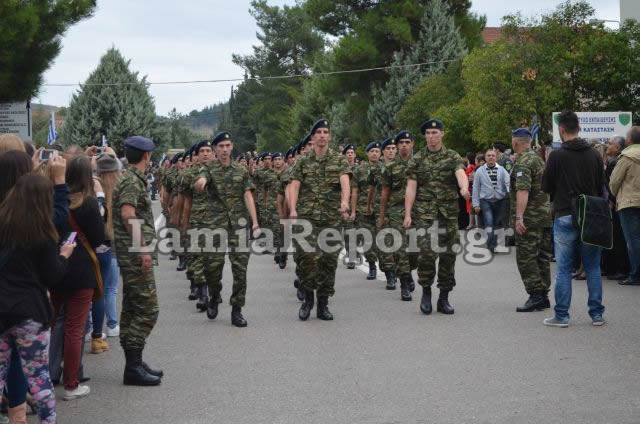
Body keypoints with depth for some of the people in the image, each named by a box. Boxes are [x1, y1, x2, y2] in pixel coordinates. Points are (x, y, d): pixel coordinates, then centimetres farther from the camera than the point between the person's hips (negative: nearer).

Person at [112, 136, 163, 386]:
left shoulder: (132, 178, 16)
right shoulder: (132, 181, -13)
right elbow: (128, 215, -25)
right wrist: (143, 248, -26)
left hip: (131, 253, 10)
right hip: (134, 252, -10)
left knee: (132, 308, 13)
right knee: (146, 309, -9)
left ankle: (134, 362, 19)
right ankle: (133, 367, -7)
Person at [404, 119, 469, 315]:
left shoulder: (453, 157, 5)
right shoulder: (417, 160, 7)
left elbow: (461, 174, -15)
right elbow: (411, 187, 2)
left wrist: (464, 188, -38)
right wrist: (407, 214, -7)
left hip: (449, 212, 1)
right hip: (425, 213, -1)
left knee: (448, 254, 3)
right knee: (427, 252, -13)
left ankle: (444, 298, 12)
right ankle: (426, 293, 4)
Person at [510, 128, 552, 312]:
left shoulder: (523, 163, -12)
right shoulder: (539, 159, 18)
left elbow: (523, 190, -24)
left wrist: (519, 216, -29)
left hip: (530, 217, -9)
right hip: (547, 215, 9)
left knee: (526, 257, -6)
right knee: (542, 257, 11)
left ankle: (535, 296, -10)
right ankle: (543, 296, 14)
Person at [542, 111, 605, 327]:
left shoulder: (557, 156, -9)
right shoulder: (594, 155, 4)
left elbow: (546, 186, -2)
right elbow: (601, 187, 9)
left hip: (565, 218, -3)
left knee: (563, 269, 2)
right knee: (593, 268, 10)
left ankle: (561, 316, 4)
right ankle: (597, 314, 13)